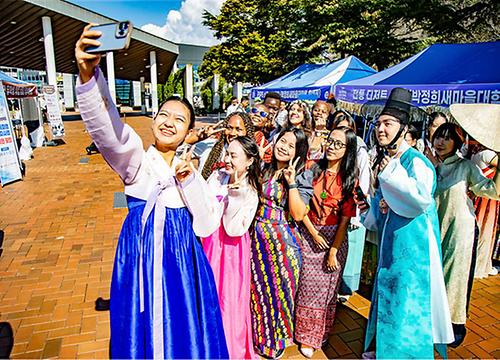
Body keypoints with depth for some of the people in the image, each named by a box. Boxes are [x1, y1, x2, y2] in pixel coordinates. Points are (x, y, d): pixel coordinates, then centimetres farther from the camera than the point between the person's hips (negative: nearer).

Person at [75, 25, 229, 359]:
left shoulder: (190, 169, 3)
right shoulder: (135, 159, -6)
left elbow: (205, 227, -4)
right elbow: (105, 126, -28)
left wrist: (189, 180, -14)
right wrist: (88, 73, -44)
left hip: (183, 263, 3)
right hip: (141, 263, -2)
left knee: (184, 331, 15)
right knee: (145, 332, 12)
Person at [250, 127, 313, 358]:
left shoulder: (302, 176, -7)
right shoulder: (263, 169, 5)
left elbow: (298, 214, -14)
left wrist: (291, 182, -21)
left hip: (283, 240, -3)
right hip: (258, 236, 4)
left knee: (279, 288, 11)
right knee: (257, 287, 15)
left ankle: (276, 339, 36)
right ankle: (257, 334, 40)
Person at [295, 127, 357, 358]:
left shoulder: (349, 180, -6)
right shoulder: (313, 169, -4)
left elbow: (345, 219, -8)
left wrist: (333, 252, -11)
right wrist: (313, 233, -12)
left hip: (335, 238, -1)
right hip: (309, 234, 1)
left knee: (326, 287, 10)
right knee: (307, 286, 8)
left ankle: (318, 336, 31)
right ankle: (306, 335, 29)